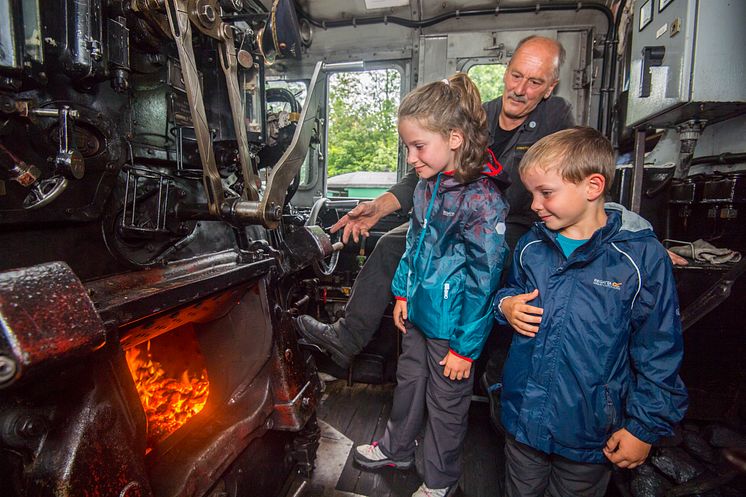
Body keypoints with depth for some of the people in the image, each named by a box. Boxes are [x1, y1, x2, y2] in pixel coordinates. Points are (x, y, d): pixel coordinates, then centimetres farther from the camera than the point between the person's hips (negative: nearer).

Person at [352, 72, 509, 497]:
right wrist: (403, 293, 12)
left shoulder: (482, 199, -25)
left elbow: (483, 281, -22)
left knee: (447, 402, 16)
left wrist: (465, 348, -15)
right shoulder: (428, 183, 0)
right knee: (409, 381, 26)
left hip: (452, 326, -7)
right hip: (419, 312, 8)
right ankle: (397, 449, 53)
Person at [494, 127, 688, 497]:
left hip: (590, 432, -3)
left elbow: (659, 354, -10)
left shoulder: (642, 257, -16)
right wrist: (505, 305, -9)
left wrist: (644, 426, -6)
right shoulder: (531, 246, -4)